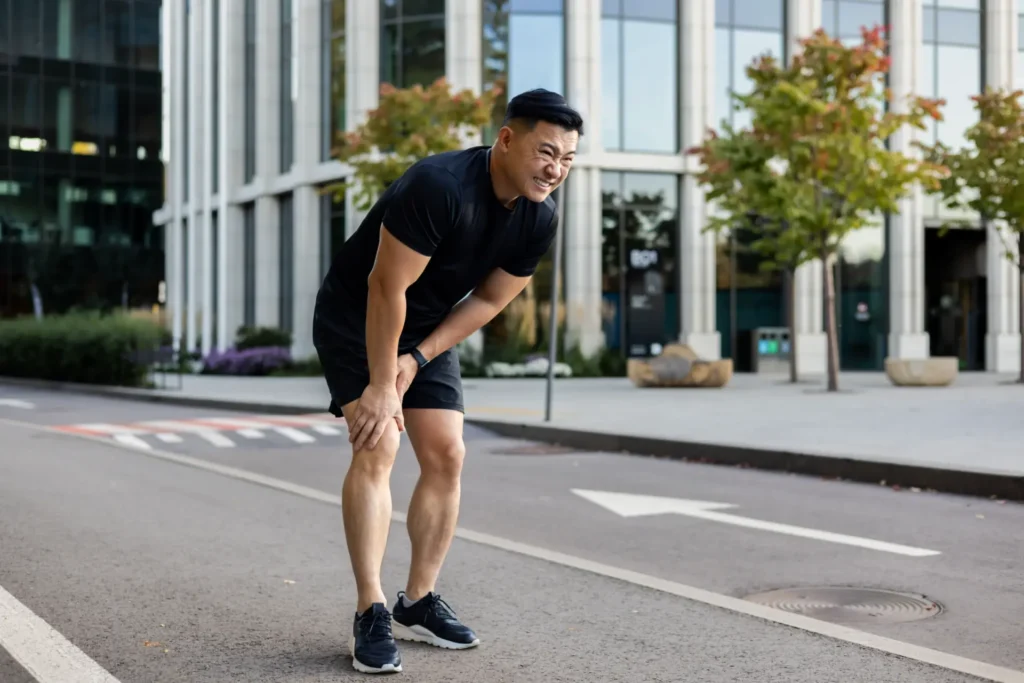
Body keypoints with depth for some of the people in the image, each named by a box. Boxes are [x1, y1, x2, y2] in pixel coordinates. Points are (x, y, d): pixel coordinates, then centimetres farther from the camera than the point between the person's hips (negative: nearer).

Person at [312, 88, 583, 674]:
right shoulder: (440, 188, -34)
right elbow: (386, 287, -29)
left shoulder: (541, 220, -11)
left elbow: (489, 300, -2)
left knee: (447, 455, 0)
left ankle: (418, 603, 12)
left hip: (431, 328, 7)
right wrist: (381, 384, -24)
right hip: (357, 316, -7)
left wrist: (418, 359, -9)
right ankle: (371, 614, -14)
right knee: (378, 446, -18)